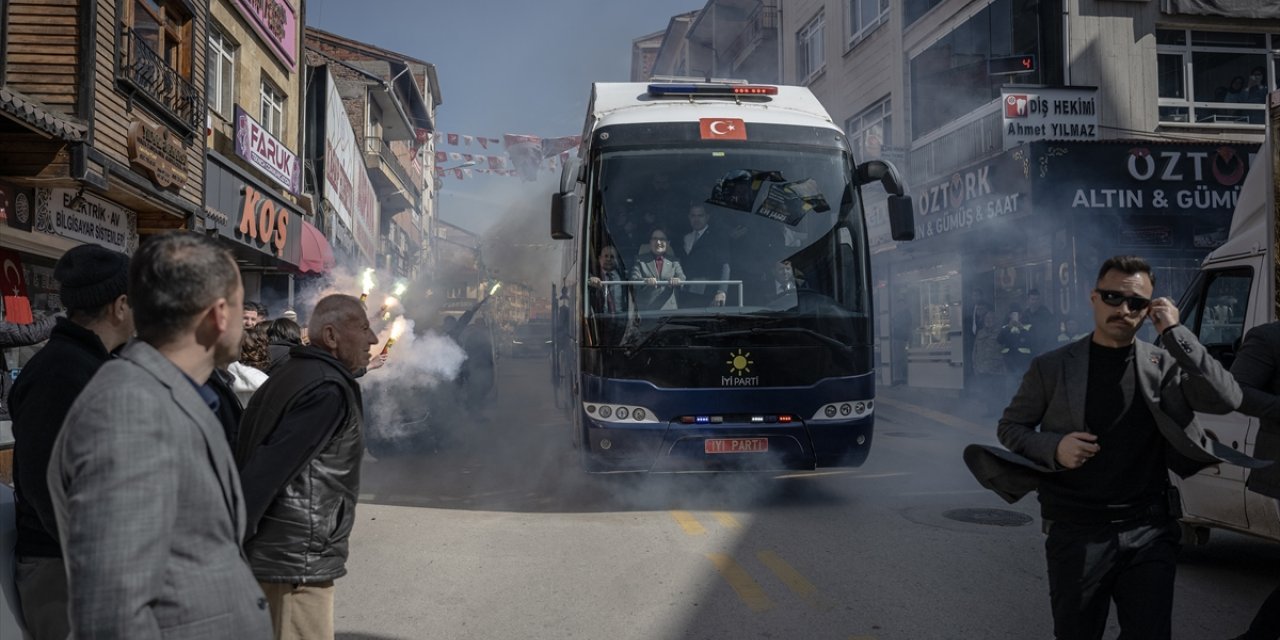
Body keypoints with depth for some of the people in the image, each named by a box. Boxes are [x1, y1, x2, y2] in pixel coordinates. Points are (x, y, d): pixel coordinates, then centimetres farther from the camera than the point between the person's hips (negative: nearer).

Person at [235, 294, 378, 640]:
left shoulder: (292, 374, 11)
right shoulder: (328, 391, -17)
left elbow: (262, 463, 12)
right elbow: (268, 471, -24)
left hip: (271, 552, 10)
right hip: (296, 559, -9)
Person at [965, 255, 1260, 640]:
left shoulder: (1166, 364, 3)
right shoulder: (1053, 367, 0)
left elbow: (1226, 400, -11)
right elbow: (1010, 427, 7)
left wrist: (1175, 332, -13)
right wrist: (1054, 448, -13)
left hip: (1150, 532, 1)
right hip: (1077, 533, -1)